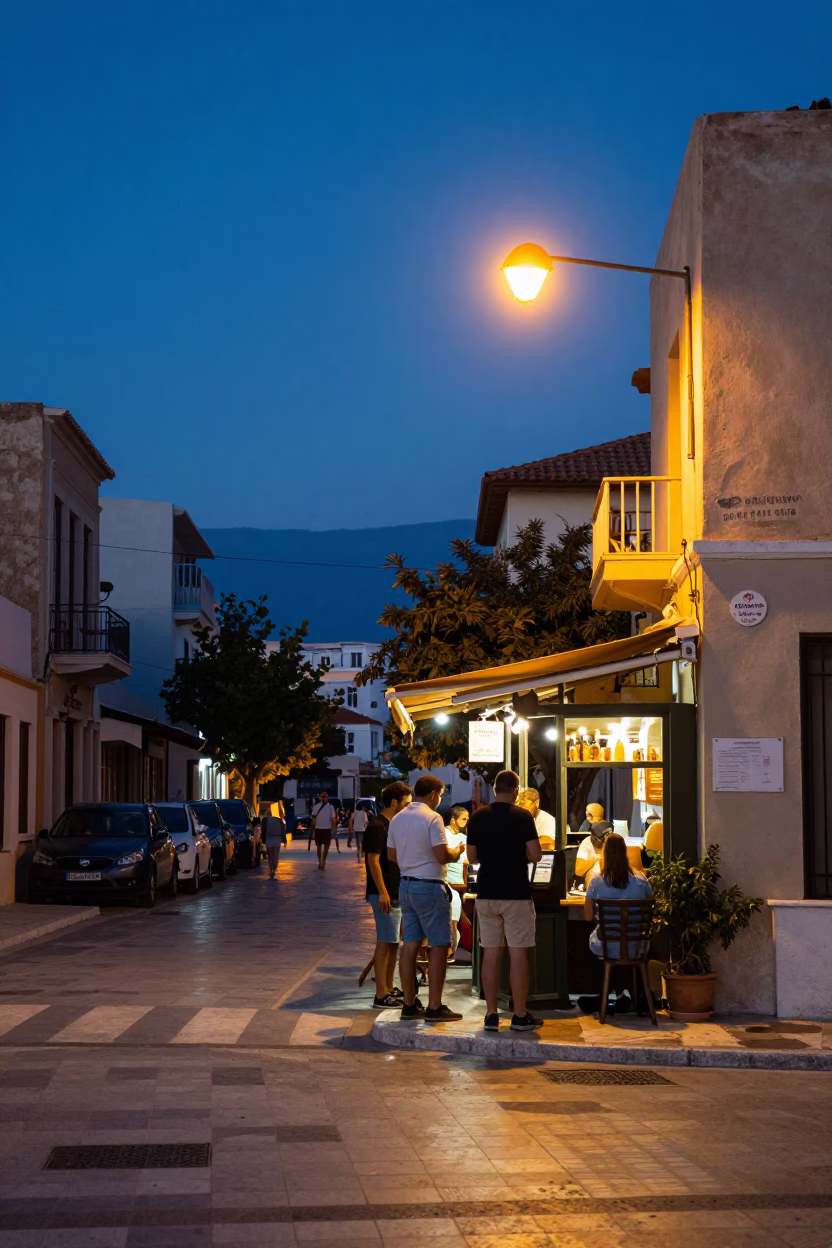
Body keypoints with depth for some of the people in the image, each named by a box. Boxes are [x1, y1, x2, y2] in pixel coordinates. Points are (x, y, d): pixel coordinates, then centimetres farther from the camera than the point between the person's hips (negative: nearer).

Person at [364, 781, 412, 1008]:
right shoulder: (377, 826, -13)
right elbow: (373, 861, -19)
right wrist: (382, 893, -23)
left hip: (396, 893, 10)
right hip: (385, 894, -10)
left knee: (393, 942, 14)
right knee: (385, 943, -8)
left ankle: (389, 989, 22)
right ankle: (381, 996, -6)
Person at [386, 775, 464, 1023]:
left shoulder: (397, 819, 9)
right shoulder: (432, 818, -14)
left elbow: (391, 855, 15)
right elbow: (442, 856, -19)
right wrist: (458, 852, 1)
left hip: (406, 885, 8)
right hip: (429, 886, -8)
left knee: (410, 945, 10)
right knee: (439, 946, -1)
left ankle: (409, 1005, 13)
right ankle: (434, 1008, -2)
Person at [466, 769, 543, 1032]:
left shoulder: (477, 817, 2)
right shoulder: (523, 816, -9)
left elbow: (472, 857, 7)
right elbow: (536, 855, -11)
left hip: (486, 893, 4)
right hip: (516, 894, -3)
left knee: (490, 953, 6)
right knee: (518, 954, 1)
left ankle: (491, 1014, 8)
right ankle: (520, 1016, 3)